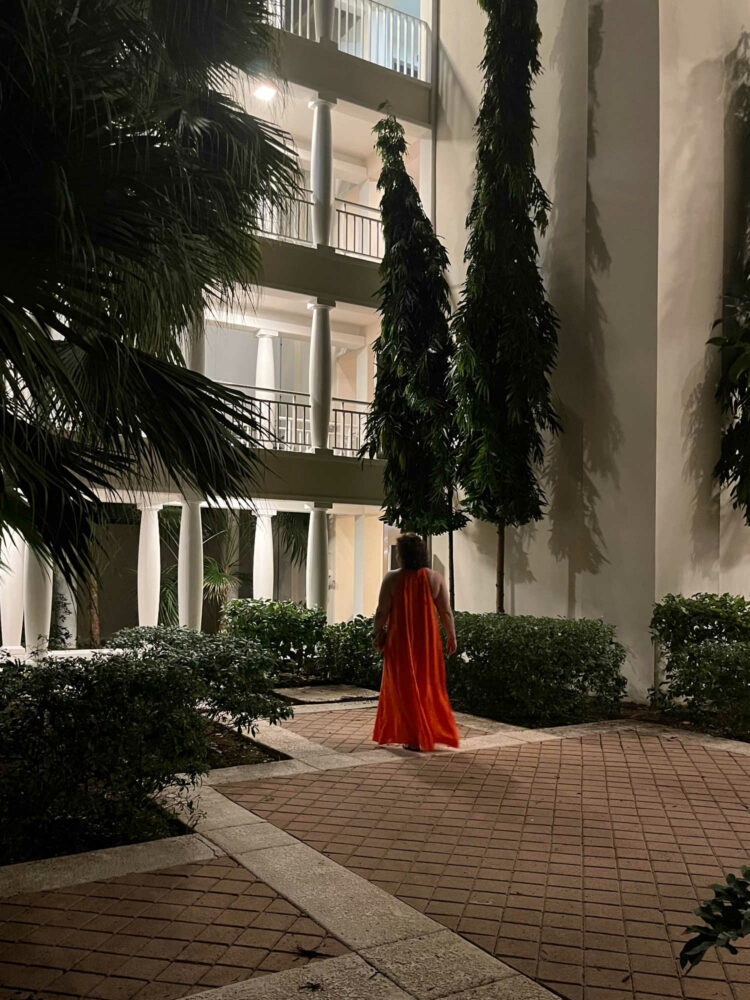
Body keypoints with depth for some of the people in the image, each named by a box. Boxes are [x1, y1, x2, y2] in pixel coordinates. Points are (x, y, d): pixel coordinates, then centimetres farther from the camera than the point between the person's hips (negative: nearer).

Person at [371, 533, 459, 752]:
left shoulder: (392, 579, -10)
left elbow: (382, 612, -9)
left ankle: (414, 738, 8)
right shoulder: (435, 578, -4)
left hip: (400, 640, -2)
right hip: (427, 640, 2)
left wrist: (377, 634, 6)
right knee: (428, 686, 16)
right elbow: (446, 612, -3)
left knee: (405, 687, 8)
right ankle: (434, 733, 24)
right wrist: (451, 636, 9)